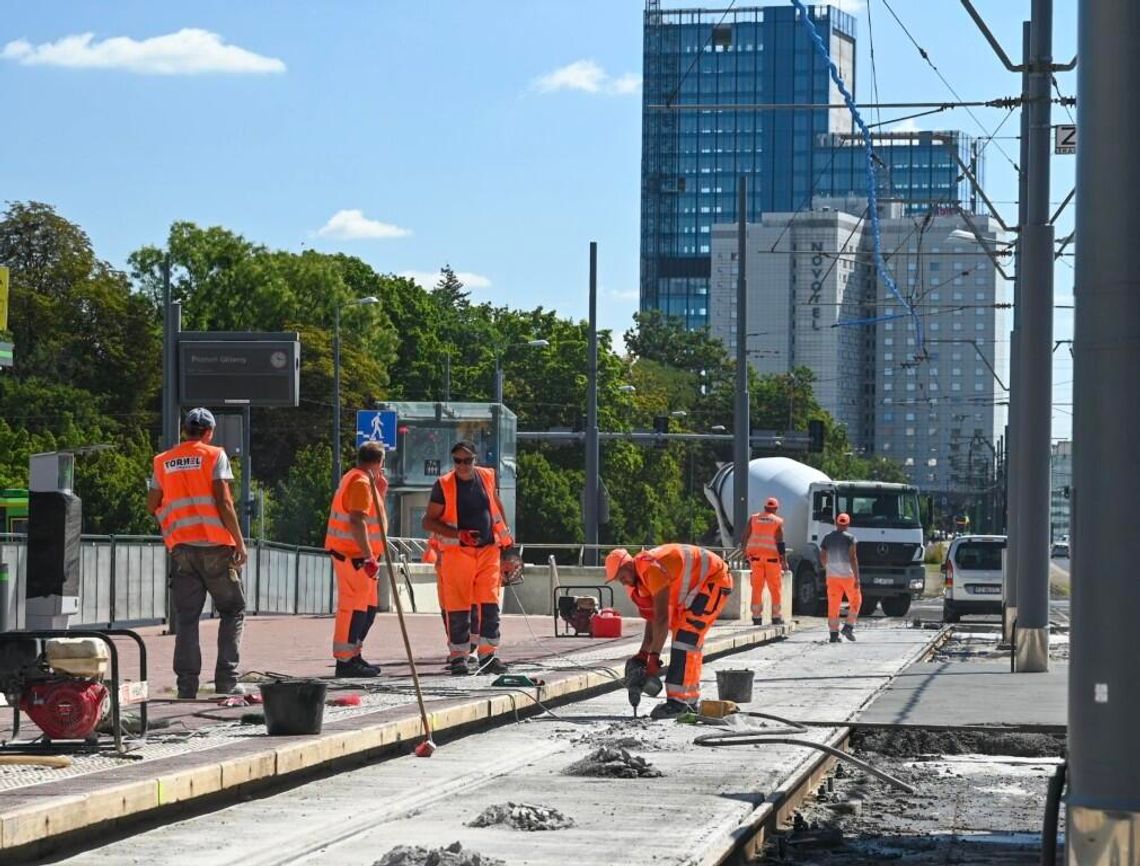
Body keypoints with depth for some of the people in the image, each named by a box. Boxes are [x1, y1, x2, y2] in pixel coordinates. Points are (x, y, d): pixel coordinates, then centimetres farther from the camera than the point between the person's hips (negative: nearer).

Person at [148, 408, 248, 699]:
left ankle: (187, 684, -1)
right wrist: (240, 542, -4)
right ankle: (226, 679, -2)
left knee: (186, 617, 6)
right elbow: (223, 502, -8)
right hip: (215, 544, -3)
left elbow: (152, 506, 14)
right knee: (233, 610, 7)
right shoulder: (215, 456, 0)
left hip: (180, 547, 3)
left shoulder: (163, 462, 12)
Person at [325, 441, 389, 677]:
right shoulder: (361, 483, -14)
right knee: (353, 607, -10)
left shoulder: (361, 480, 20)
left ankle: (353, 655, 22)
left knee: (368, 607, 16)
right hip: (353, 554, -11)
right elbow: (357, 521, -23)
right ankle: (345, 661, -11)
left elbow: (372, 516, 25)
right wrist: (369, 556, -27)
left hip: (358, 555, 11)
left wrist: (380, 492, 15)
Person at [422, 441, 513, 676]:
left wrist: (505, 533, 27)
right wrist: (458, 534, -17)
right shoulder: (444, 486, -6)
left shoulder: (486, 477, 6)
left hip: (488, 551, 3)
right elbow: (429, 522, -6)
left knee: (490, 604, -1)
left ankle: (489, 655, 3)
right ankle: (458, 657, 8)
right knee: (457, 607, -1)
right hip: (456, 552, -3)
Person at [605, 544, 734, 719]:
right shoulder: (641, 577, 3)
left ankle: (677, 701, -17)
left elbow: (662, 617, -27)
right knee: (691, 640, 12)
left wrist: (654, 656, -23)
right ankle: (690, 702, 18)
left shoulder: (652, 568, -27)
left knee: (685, 638, -15)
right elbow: (652, 618, 9)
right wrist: (643, 654, 3)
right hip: (697, 585, 10)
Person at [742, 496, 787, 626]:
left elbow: (745, 537, 6)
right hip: (772, 556, -3)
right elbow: (780, 543, -7)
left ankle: (756, 616, 3)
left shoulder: (753, 518, 7)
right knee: (775, 588, 5)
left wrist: (745, 552, 19)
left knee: (757, 587, 5)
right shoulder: (778, 521, -2)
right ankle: (776, 617, 5)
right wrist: (784, 561, -4)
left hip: (755, 555, 3)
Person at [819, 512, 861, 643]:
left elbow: (822, 558, 11)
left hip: (832, 576, 4)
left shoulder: (827, 538, 6)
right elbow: (853, 558, -15)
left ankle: (833, 634, 0)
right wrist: (857, 578, -15)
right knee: (855, 601, 13)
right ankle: (848, 627, 1)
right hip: (847, 575, -4)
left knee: (833, 605, 4)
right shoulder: (850, 539, -8)